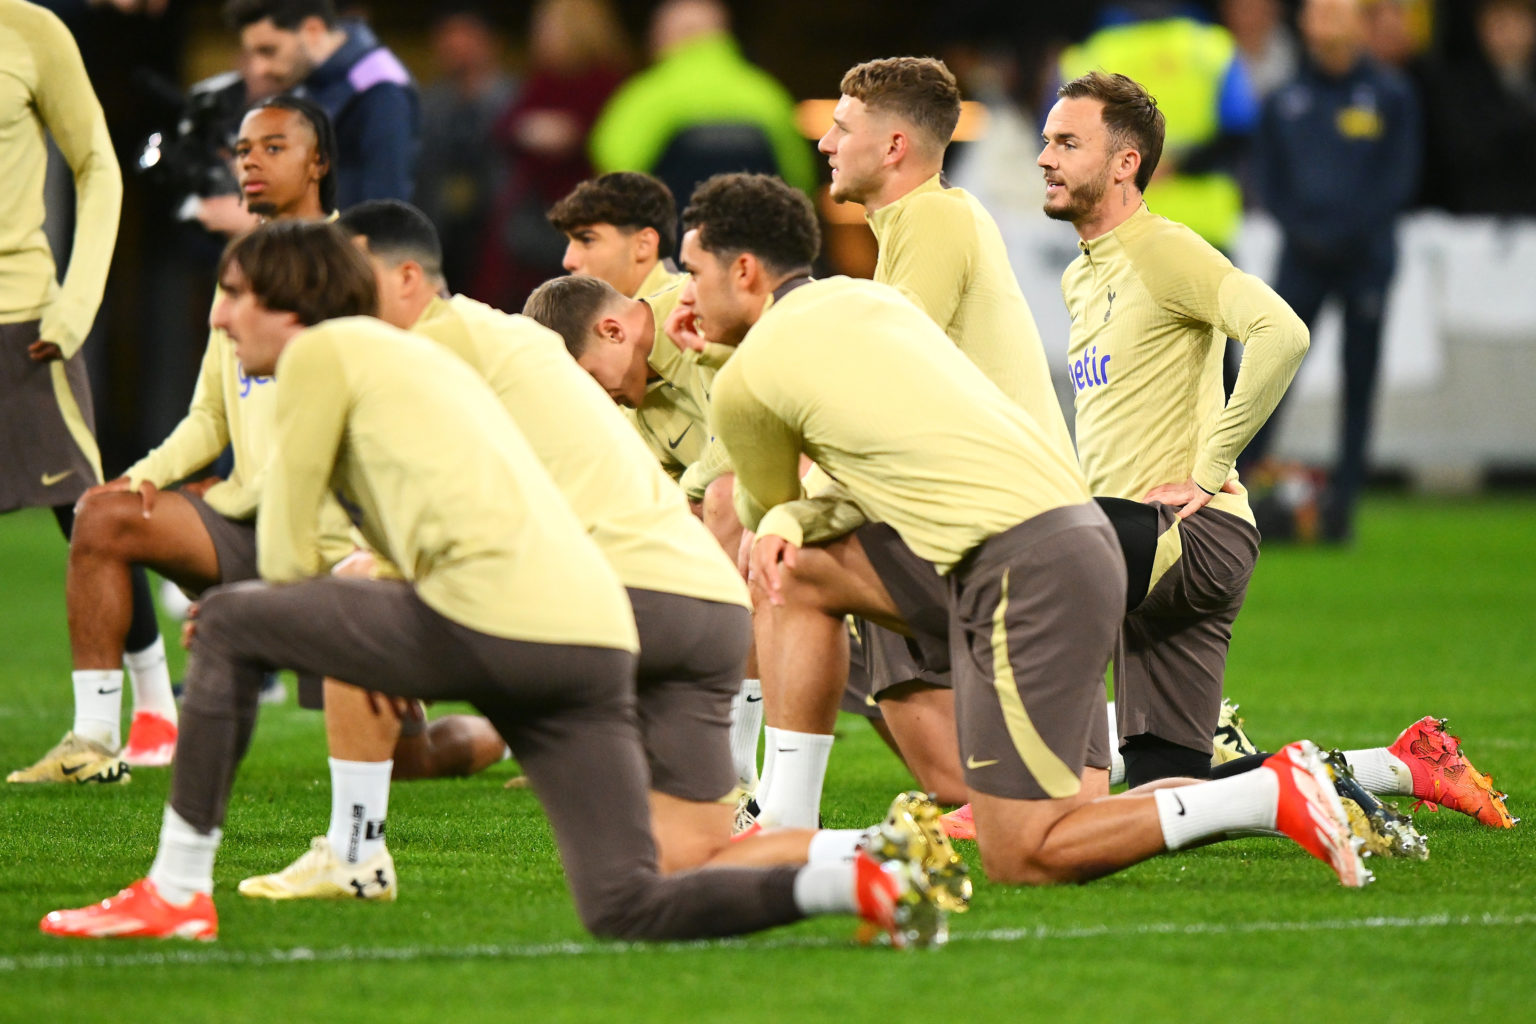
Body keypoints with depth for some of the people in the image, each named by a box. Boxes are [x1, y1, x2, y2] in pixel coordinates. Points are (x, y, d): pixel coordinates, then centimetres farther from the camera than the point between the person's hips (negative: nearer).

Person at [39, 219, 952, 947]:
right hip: (596, 641, 8)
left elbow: (288, 553, 9)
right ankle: (865, 881, -15)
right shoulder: (417, 355, 33)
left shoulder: (322, 349, 7)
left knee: (229, 624, 11)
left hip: (491, 620, -8)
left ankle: (177, 893, 10)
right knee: (628, 911, 1)